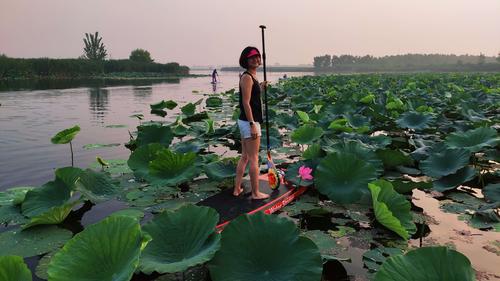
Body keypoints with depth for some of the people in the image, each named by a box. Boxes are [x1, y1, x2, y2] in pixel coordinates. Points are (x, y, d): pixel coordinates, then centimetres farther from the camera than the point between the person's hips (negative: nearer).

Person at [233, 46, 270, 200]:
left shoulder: (252, 76, 15)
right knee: (254, 158, -2)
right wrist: (252, 124, -23)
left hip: (246, 122, 10)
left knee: (245, 157, 16)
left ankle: (237, 189, 24)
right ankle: (255, 193, 8)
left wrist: (261, 88, 15)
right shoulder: (247, 77, -14)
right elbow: (246, 103, -20)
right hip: (249, 122, -10)